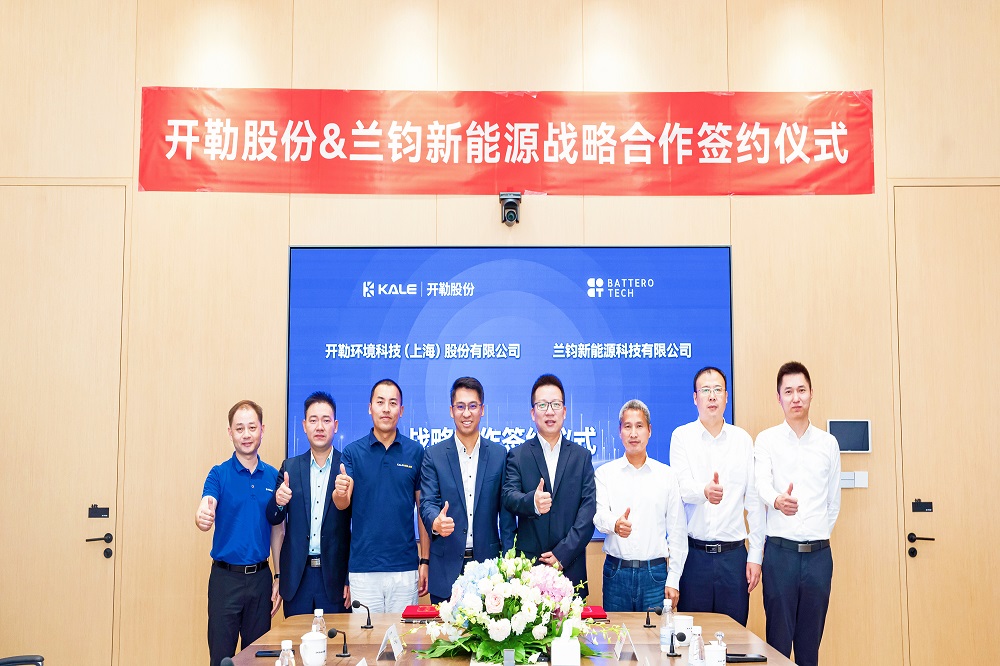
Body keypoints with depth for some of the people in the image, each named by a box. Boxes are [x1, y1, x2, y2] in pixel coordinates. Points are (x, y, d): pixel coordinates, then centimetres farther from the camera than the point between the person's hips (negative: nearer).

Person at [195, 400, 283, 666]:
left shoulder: (273, 476, 5)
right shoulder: (219, 474, -3)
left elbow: (276, 530, 9)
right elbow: (206, 510, -21)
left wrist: (278, 577, 5)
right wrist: (202, 517, -45)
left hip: (260, 576, 3)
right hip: (225, 576, -3)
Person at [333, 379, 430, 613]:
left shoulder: (415, 452, 3)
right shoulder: (352, 451, 2)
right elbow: (342, 504, -5)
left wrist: (424, 560, 2)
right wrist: (340, 491, -29)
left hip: (405, 567, 0)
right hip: (363, 568, 0)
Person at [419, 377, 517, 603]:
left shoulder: (499, 455, 6)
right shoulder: (433, 455, 4)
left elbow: (506, 512, 6)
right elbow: (427, 502, -4)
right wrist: (435, 522, -27)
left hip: (487, 561, 1)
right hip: (446, 566, -1)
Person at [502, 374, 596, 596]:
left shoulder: (582, 457, 8)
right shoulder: (517, 455, 6)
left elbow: (589, 510, 0)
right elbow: (509, 497, -9)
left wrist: (563, 553, -10)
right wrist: (532, 502, -31)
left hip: (570, 567, 1)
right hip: (528, 566, -1)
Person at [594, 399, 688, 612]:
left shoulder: (667, 476, 7)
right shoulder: (605, 473, 6)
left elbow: (678, 532, 7)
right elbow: (599, 515, -7)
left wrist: (673, 580, 1)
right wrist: (615, 524, -30)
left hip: (655, 573, 0)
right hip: (616, 572, 0)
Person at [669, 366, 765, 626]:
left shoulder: (743, 440, 7)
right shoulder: (682, 437, 2)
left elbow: (754, 500, 7)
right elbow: (682, 487, -12)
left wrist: (756, 555, 3)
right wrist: (704, 491, -35)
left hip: (733, 553, 2)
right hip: (694, 553, -1)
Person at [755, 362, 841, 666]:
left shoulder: (828, 443, 9)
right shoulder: (767, 440, 0)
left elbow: (834, 499, 15)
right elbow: (762, 484, -16)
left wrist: (821, 535, 12)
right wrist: (777, 501, -36)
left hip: (819, 552, 3)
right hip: (780, 550, -2)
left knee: (811, 636, 9)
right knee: (778, 635, 1)